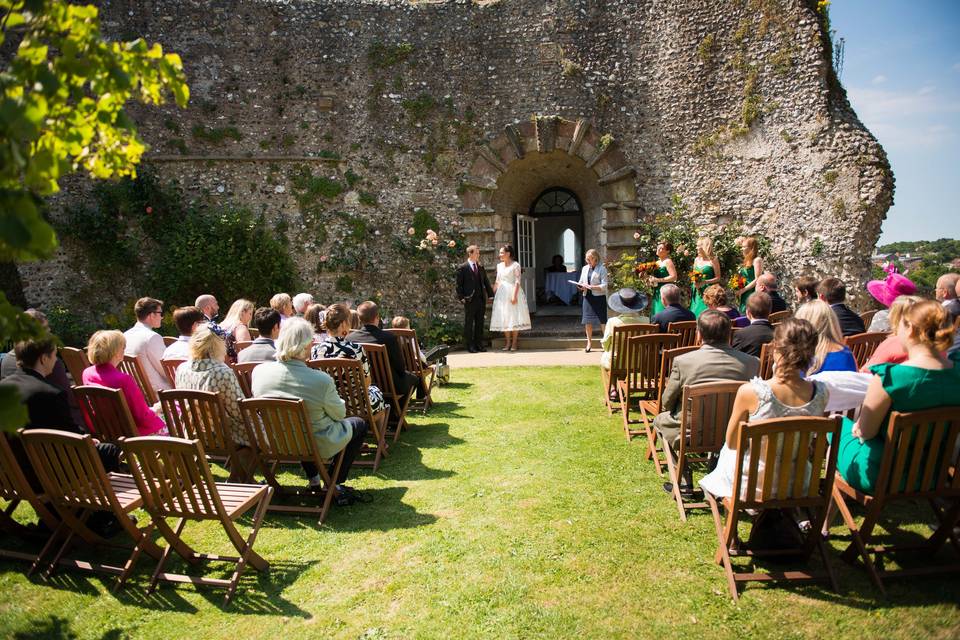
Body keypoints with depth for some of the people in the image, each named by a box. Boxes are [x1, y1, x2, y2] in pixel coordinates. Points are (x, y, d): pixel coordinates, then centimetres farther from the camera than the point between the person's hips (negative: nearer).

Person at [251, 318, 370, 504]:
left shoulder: (259, 371, -16)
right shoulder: (322, 380, -30)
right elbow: (339, 413, -12)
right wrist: (340, 401, 11)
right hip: (318, 446, -5)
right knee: (360, 424, 20)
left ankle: (313, 478, 37)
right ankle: (334, 483, 20)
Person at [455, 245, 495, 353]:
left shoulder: (481, 268, 13)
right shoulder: (462, 268, -5)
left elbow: (486, 282, 17)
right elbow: (459, 285, -6)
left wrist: (491, 295, 9)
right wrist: (461, 298, -12)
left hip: (481, 299, 6)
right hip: (469, 300, -6)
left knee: (480, 323, 10)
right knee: (469, 323, 2)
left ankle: (479, 344, 18)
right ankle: (469, 345, 8)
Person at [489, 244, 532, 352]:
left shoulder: (515, 265, -7)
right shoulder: (499, 266, 11)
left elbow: (517, 281, -12)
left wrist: (514, 295, -20)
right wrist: (492, 293, 10)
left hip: (512, 292, -6)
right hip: (502, 293, 6)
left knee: (514, 317, -2)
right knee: (504, 318, 4)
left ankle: (514, 343, 4)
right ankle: (507, 342, 11)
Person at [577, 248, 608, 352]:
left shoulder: (602, 269, -5)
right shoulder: (584, 268, 12)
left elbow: (604, 286, -11)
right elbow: (581, 281, 18)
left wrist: (590, 287, -19)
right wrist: (580, 286, -5)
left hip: (599, 298, -5)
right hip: (587, 297, 5)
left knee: (601, 321, -5)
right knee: (587, 321, 6)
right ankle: (589, 342, 19)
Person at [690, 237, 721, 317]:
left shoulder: (713, 260, -5)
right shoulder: (696, 260, 11)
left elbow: (718, 278, -5)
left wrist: (705, 282, -18)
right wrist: (694, 282, -1)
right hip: (697, 292, 5)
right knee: (696, 314, 3)